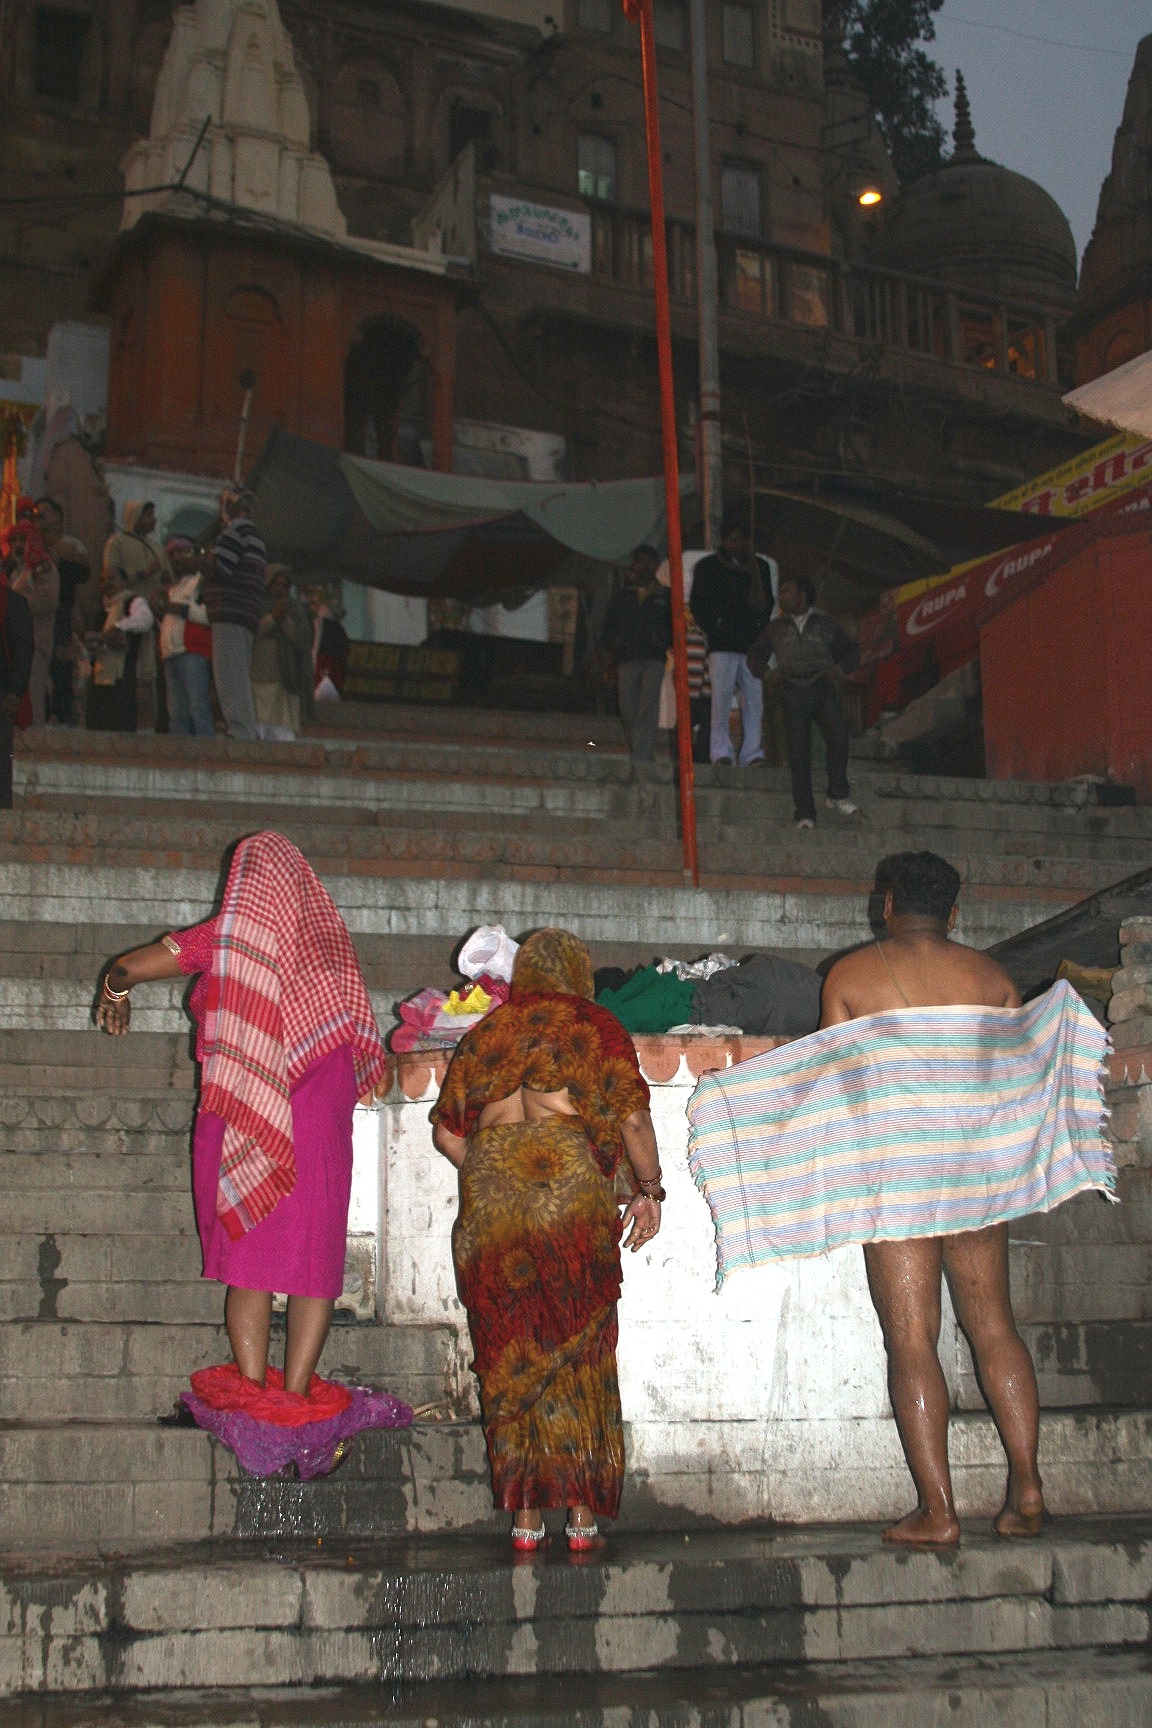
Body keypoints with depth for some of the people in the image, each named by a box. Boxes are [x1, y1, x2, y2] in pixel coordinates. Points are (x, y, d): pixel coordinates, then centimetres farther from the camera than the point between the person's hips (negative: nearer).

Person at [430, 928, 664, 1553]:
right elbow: (633, 1118, 2)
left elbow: (446, 1132, 16)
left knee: (509, 1352, 5)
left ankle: (525, 1514, 5)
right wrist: (648, 1189, 13)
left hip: (488, 1192, 3)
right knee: (582, 1350, 4)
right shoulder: (596, 1026, 11)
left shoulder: (486, 1031, 19)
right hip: (573, 1183, -2)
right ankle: (583, 1511, 4)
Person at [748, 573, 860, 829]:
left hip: (823, 687, -1)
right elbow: (755, 655, 22)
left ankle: (837, 795, -8)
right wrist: (769, 672, 2)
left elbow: (851, 650, 17)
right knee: (798, 753, -6)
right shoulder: (776, 627, 22)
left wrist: (839, 669, -3)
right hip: (793, 690, 1)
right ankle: (804, 813, -2)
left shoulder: (827, 624, 17)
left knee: (838, 739, -23)